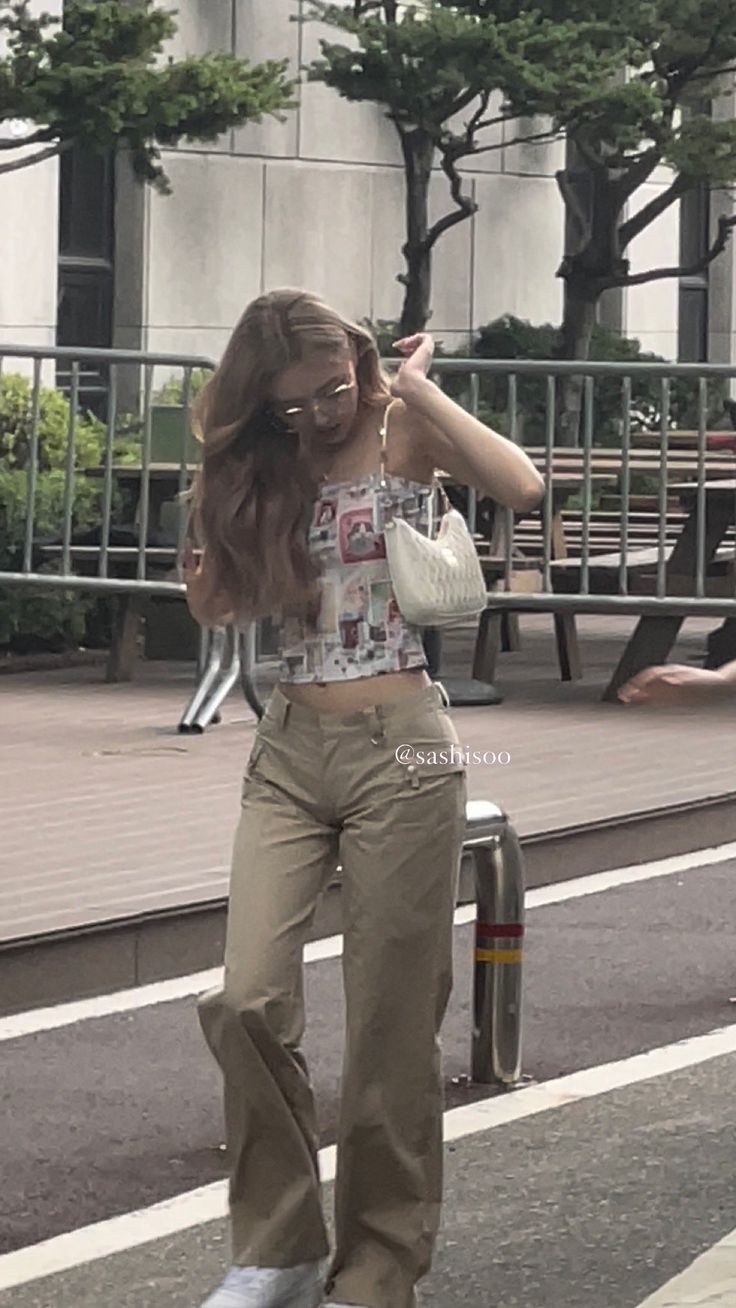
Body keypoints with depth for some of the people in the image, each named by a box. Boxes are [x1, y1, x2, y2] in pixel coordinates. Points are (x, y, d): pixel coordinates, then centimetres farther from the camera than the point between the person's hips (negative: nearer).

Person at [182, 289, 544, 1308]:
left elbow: (521, 487, -21)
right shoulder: (261, 466, 9)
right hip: (290, 752, 4)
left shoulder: (403, 430, -2)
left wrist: (416, 386, -14)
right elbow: (218, 601, 12)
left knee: (391, 1024, 0)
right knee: (246, 1002, -10)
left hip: (400, 749, -4)